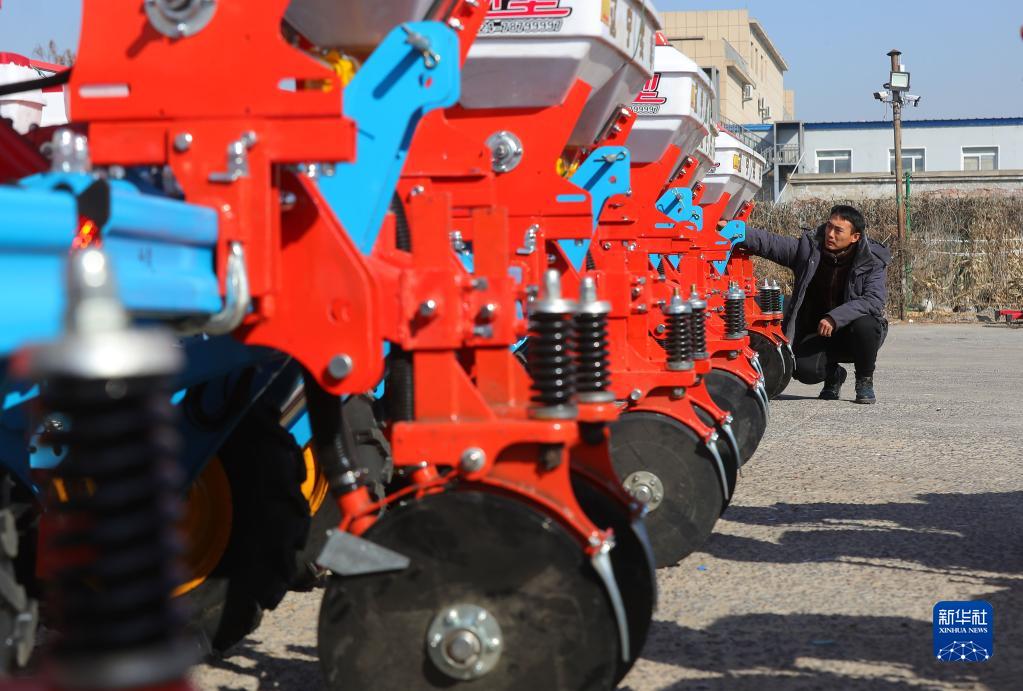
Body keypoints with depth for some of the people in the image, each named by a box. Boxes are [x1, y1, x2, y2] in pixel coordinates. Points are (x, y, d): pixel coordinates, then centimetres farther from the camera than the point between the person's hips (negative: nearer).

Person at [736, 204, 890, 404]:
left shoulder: (873, 261, -11)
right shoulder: (809, 248, -4)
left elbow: (874, 300, -25)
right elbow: (767, 243, -11)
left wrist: (835, 317, -37)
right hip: (819, 334, 2)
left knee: (865, 324, -36)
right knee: (803, 368, -27)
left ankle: (865, 381, -5)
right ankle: (833, 374, 14)